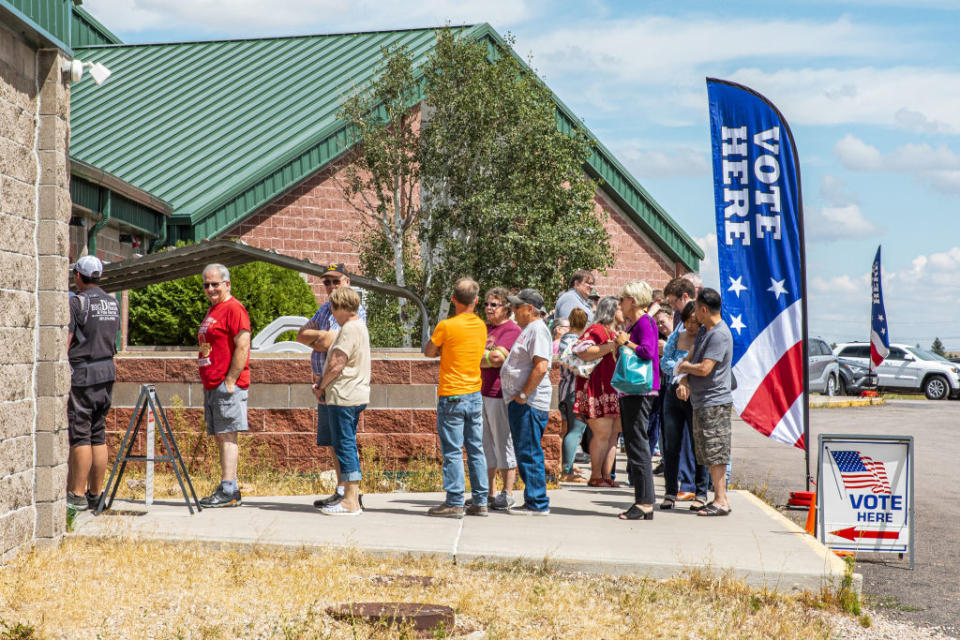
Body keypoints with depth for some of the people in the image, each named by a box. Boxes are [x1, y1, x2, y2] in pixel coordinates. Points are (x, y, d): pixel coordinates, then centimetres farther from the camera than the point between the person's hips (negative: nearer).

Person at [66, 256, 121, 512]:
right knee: (99, 436, 9)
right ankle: (95, 494, 11)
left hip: (82, 375, -7)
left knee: (80, 436, -6)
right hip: (107, 371, 7)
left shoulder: (77, 302, -11)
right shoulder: (112, 302, 11)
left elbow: (65, 341, -14)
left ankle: (77, 496, -5)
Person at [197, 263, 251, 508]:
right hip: (211, 385, 10)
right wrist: (209, 384, 19)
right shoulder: (212, 310, 20)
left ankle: (228, 491, -11)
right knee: (221, 437, 9)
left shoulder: (234, 309, -9)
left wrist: (230, 381, -19)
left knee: (226, 436, -10)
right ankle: (230, 492, 12)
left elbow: (242, 347, -17)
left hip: (227, 385, -10)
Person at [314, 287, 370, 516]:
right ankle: (352, 497, 18)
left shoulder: (350, 329, -15)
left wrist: (321, 386, -5)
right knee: (348, 446, 14)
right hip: (356, 395, 10)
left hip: (343, 396, -10)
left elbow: (336, 365, -20)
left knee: (345, 446, -7)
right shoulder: (359, 326, 17)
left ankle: (350, 503, -6)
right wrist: (324, 385, 8)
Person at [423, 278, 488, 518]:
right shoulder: (481, 326, 6)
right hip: (475, 395, 6)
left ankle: (454, 503, -2)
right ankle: (480, 502, 12)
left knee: (453, 451, -3)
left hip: (452, 397, -6)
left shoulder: (446, 326, -12)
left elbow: (429, 352, 1)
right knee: (476, 450, 9)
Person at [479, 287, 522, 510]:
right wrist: (485, 352, -7)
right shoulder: (485, 328, 19)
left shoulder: (512, 330, -8)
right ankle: (488, 492, 18)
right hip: (480, 392, 8)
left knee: (503, 443, -3)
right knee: (486, 444, 11)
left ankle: (507, 495, 3)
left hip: (500, 394, -8)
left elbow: (498, 358, -20)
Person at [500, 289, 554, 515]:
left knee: (529, 453, -9)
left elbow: (541, 367, -23)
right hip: (520, 402, 11)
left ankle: (537, 503, -5)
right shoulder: (528, 329, 20)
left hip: (529, 402, -11)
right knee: (525, 453, 12)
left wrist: (523, 395, -19)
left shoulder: (538, 330, -13)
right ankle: (533, 502, 17)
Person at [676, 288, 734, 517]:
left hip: (715, 402, -10)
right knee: (709, 455, 13)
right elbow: (691, 358, 16)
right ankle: (719, 498, 18)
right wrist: (684, 381, -2)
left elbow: (704, 368, -23)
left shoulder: (720, 335, -17)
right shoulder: (704, 330, 15)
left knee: (715, 454, -8)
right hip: (701, 402, 10)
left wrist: (684, 367, -4)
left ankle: (721, 501, -5)